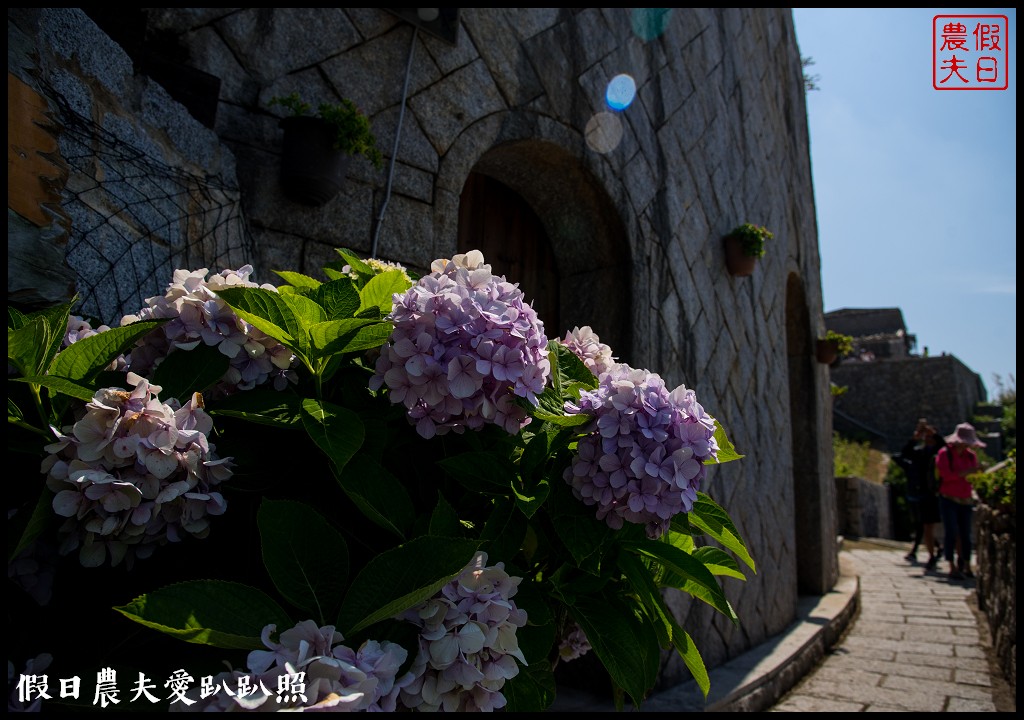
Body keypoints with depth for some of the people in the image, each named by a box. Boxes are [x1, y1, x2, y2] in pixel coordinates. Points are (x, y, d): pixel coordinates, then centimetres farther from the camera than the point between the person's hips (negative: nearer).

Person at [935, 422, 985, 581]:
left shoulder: (971, 455, 11)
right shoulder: (944, 453, -5)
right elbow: (947, 474, -16)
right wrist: (967, 472, -22)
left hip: (965, 500, 5)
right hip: (948, 500, -5)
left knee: (965, 533, 4)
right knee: (952, 532, -8)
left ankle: (966, 566, 12)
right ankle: (952, 568, -6)